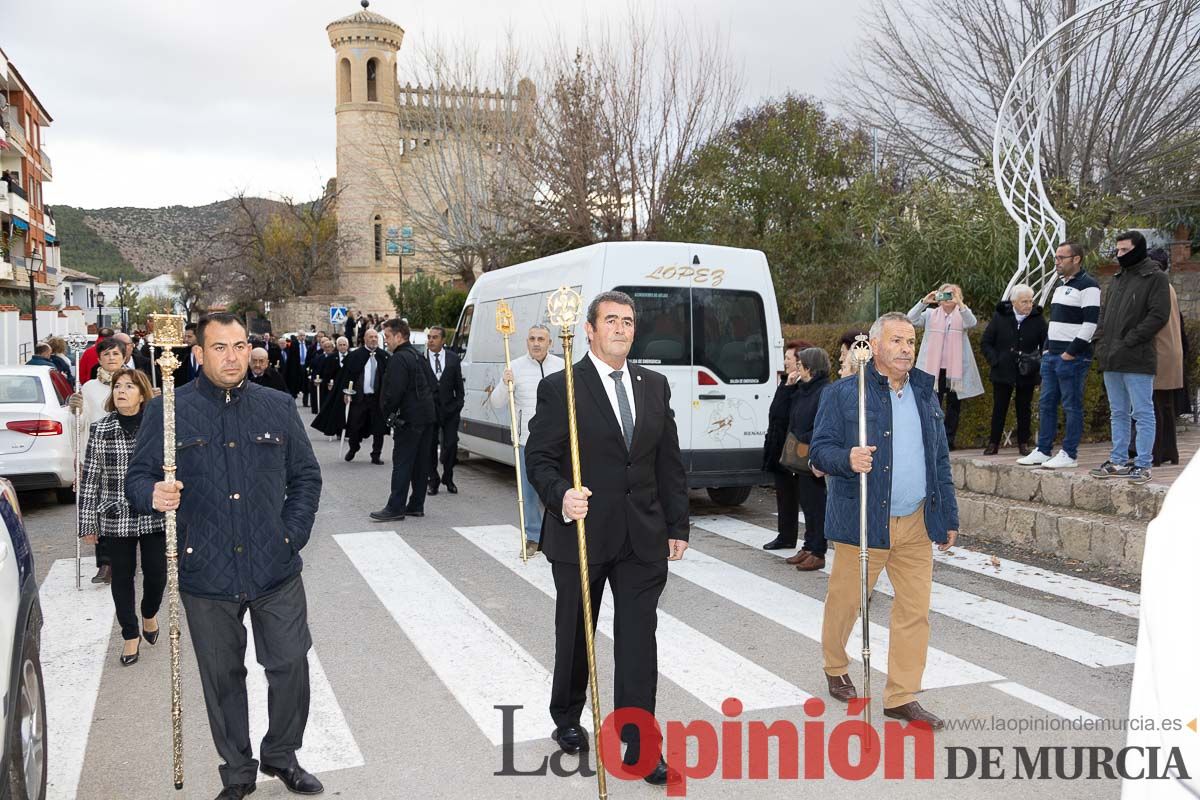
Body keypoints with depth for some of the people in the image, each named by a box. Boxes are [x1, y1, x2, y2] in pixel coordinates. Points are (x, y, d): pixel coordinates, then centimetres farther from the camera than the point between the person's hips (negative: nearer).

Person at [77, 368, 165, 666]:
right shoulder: (100, 429, -2)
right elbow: (90, 477, 0)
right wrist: (87, 523, 0)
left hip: (154, 516, 0)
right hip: (115, 519, 1)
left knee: (156, 573, 6)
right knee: (122, 577, 9)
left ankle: (150, 614, 38)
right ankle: (131, 635, 26)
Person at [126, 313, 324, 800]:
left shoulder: (278, 407, 5)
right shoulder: (168, 411, -1)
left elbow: (306, 476, 11)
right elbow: (137, 479, 1)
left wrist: (293, 535, 1)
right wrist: (153, 495, -22)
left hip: (276, 572, 1)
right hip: (206, 577, -1)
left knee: (290, 664, 6)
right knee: (222, 678, 11)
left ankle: (281, 756, 30)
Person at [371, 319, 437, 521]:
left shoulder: (399, 359, -14)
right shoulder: (418, 356, 16)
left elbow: (394, 391, -20)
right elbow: (432, 386, 21)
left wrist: (388, 413, -6)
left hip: (409, 419, -9)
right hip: (427, 415, 9)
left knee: (402, 463, -6)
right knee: (421, 462, 11)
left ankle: (395, 508, -4)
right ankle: (416, 505, 17)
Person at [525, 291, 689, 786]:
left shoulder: (654, 386, 6)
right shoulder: (560, 387, -7)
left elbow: (670, 462, 8)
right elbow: (539, 458, -8)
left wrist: (677, 526, 6)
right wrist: (560, 496, -28)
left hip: (643, 539, 3)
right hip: (582, 534, -2)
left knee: (638, 641, 2)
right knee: (574, 635, 15)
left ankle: (642, 748, 11)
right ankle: (567, 719, 38)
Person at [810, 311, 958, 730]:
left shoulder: (925, 394, 13)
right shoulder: (843, 393, -5)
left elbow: (940, 460, 17)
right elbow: (819, 450, -7)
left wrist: (949, 516, 15)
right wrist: (847, 459, -28)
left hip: (916, 524, 5)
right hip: (862, 522, -4)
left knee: (915, 609, 4)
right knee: (845, 602, 8)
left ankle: (901, 696, 17)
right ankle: (836, 669, 35)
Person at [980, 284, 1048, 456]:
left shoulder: (1038, 319, -3)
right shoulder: (1000, 317, -3)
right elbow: (985, 343, 2)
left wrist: (1039, 363, -11)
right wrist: (995, 361, -9)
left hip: (1027, 375, 0)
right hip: (1002, 373, 0)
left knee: (1024, 409, 8)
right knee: (999, 409, 6)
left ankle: (1023, 443, 18)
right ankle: (993, 443, 14)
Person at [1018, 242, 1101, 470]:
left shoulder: (1087, 286, -10)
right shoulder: (1060, 285, 19)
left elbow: (1091, 323, -17)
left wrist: (1071, 352, -17)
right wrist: (1047, 348, 15)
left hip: (1073, 357, -9)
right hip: (1051, 356, 9)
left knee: (1072, 406, -3)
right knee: (1046, 404, 11)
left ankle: (1069, 455, 2)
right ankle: (1043, 451, 17)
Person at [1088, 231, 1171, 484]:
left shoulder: (1155, 278, -5)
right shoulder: (1117, 278, 18)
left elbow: (1159, 315, -13)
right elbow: (1104, 312, 22)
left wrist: (1128, 341, -16)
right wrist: (1101, 341, 7)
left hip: (1137, 361, -8)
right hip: (1111, 360, 8)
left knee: (1143, 413, -2)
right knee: (1118, 413, 13)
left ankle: (1143, 465, 2)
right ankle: (1118, 462, 20)